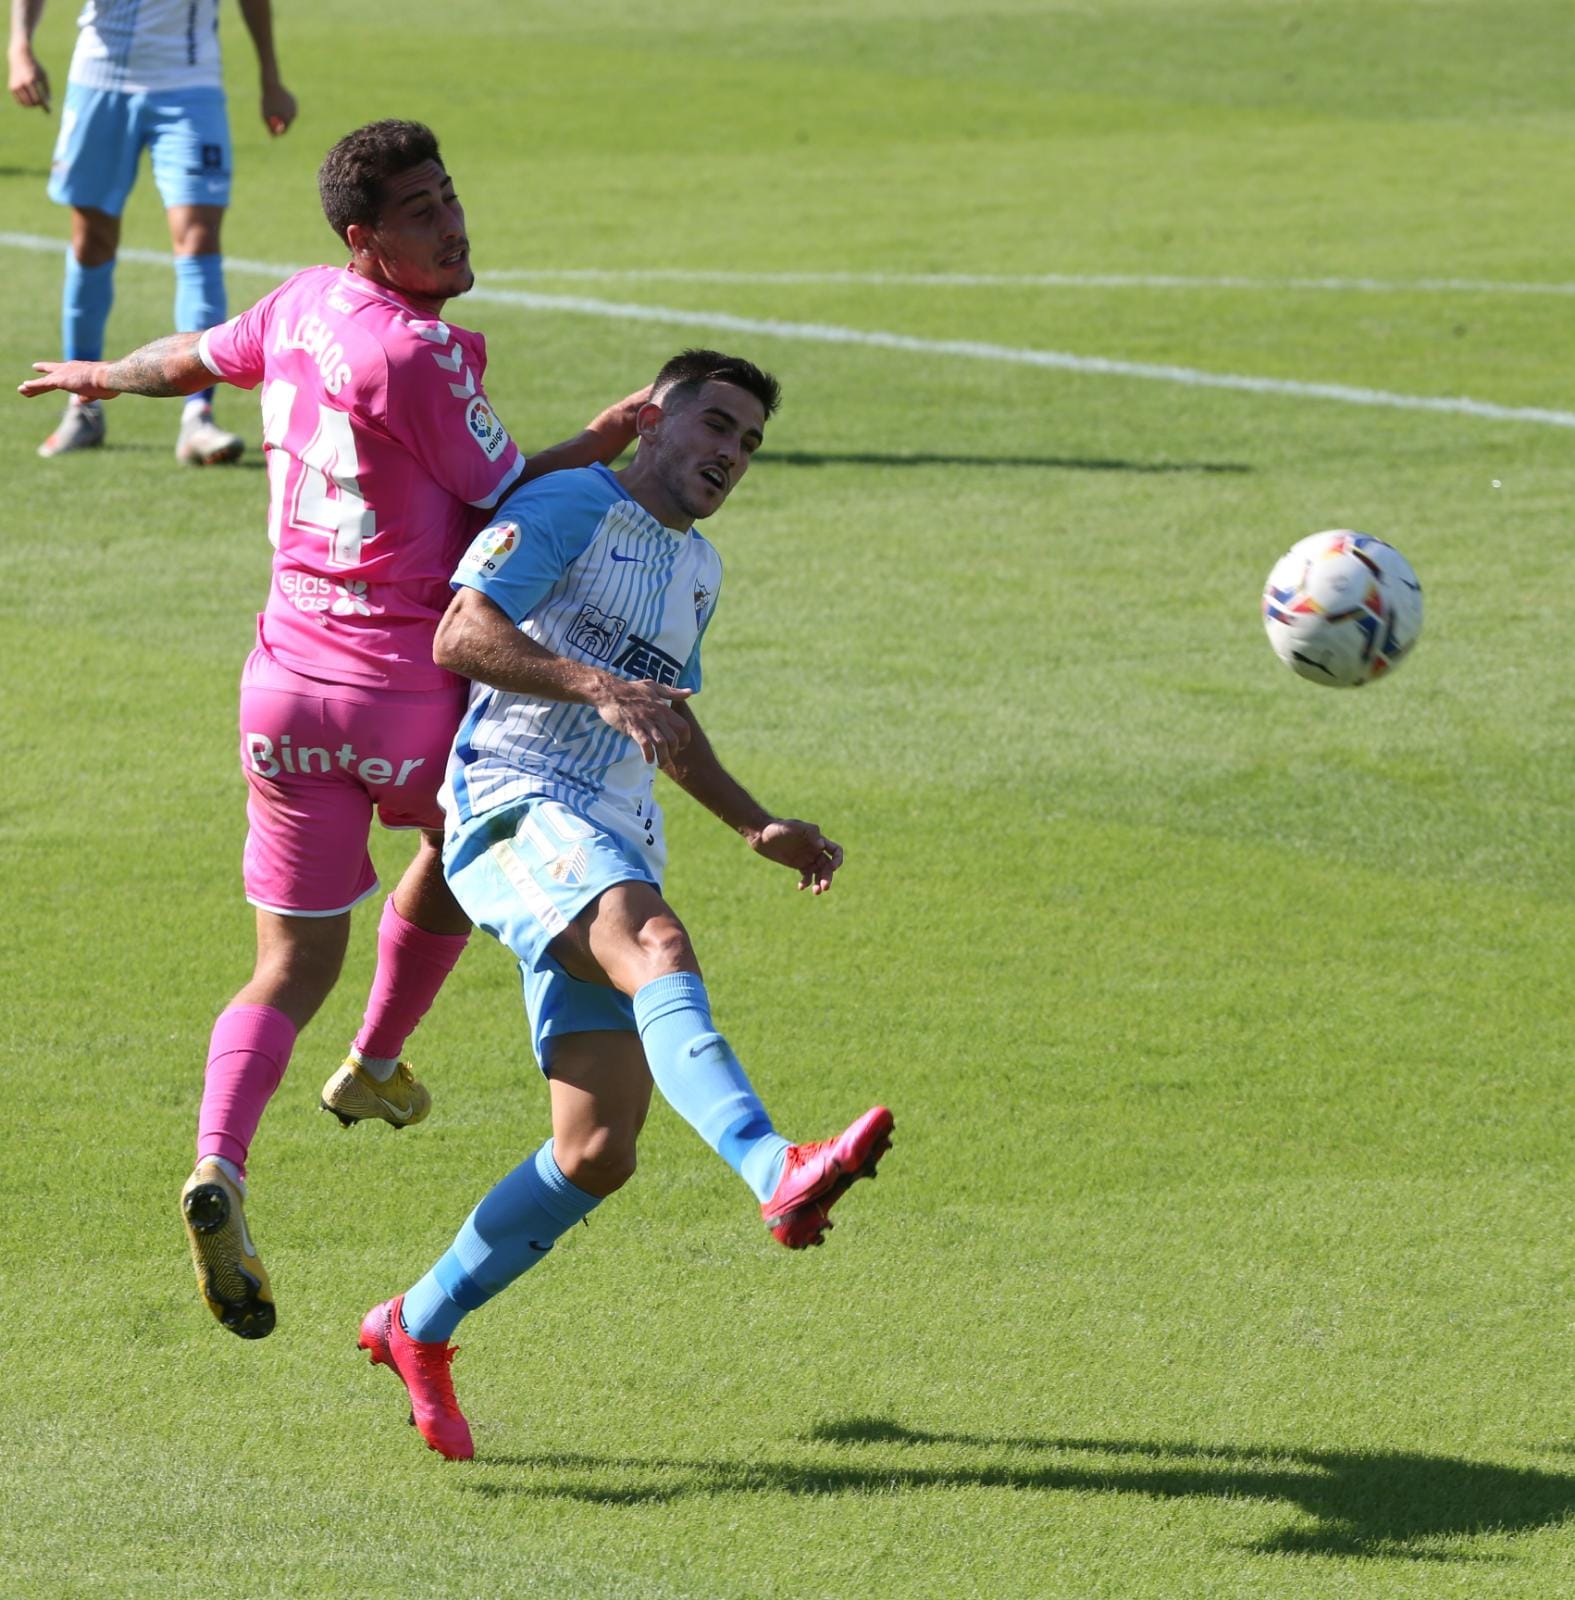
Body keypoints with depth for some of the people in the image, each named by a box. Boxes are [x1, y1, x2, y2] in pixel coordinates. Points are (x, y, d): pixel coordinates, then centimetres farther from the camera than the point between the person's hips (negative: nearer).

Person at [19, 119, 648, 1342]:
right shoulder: (414, 355, -20)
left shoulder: (302, 307, 4)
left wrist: (103, 374, 46)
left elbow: (192, 360, 25)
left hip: (286, 681, 6)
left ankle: (221, 1168, -19)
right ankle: (375, 1067, 45)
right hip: (409, 696, -6)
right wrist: (610, 441, 3)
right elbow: (510, 499, -11)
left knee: (294, 966, 5)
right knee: (459, 836, 30)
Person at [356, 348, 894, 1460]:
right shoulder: (572, 509, -1)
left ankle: (420, 1329, 17)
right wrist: (600, 687, -27)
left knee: (599, 1151, 0)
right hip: (517, 813, -8)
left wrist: (758, 826, 27)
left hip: (615, 856, 8)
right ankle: (775, 1171, -61)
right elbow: (462, 634, -15)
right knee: (657, 942, -38)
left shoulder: (697, 572, 25)